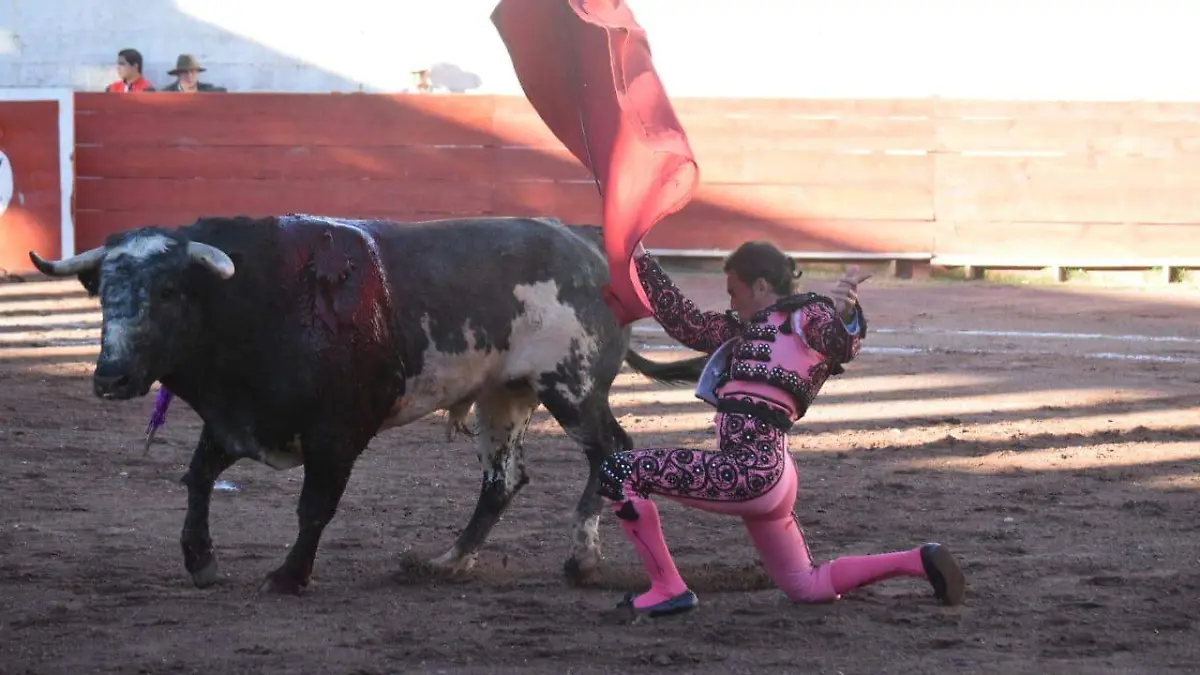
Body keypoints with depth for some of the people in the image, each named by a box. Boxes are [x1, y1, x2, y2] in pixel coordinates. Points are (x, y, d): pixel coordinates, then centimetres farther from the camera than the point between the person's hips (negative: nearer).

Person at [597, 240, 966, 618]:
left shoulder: (807, 315, 0)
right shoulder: (747, 330, 24)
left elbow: (843, 345, -21)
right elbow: (683, 321, 32)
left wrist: (845, 314, -42)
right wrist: (640, 260, 32)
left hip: (751, 468, -10)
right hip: (766, 471, 10)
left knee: (618, 473, -7)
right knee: (807, 587, 16)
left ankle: (667, 590, -3)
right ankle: (920, 561, 17)